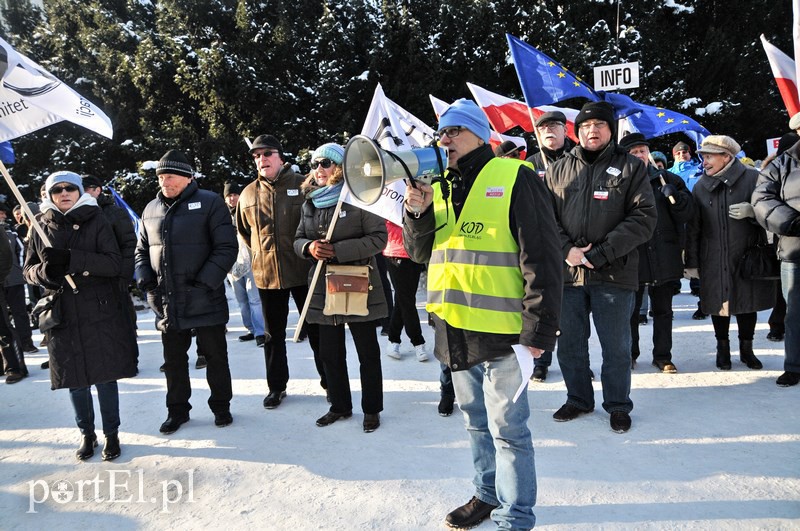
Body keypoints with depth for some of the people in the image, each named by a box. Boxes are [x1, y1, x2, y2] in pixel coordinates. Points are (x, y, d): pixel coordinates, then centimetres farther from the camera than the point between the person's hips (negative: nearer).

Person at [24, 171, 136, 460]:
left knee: (104, 376, 3)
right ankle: (87, 434, 27)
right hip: (62, 316, 3)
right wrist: (44, 271, -15)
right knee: (74, 378, 10)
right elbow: (28, 269, 9)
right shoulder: (41, 227, 8)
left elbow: (114, 263, -10)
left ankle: (111, 434, 19)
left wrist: (70, 258, -22)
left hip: (100, 312, -2)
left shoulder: (97, 221, -1)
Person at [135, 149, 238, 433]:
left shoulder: (209, 203, -7)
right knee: (173, 359, 14)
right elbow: (142, 250, 19)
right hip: (166, 303, 5)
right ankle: (177, 410, 30)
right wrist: (145, 278, 1)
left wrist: (205, 281, -17)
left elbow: (227, 247, -10)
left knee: (215, 356, 8)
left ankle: (221, 406, 25)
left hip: (205, 300, -5)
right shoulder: (151, 210, 11)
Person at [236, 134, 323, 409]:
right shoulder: (248, 194, 6)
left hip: (304, 272, -3)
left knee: (316, 329, 7)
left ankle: (329, 381, 22)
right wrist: (262, 252, 13)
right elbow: (244, 230, 21)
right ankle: (276, 386, 27)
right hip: (267, 275, 3)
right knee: (274, 334, 13)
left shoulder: (303, 186, -5)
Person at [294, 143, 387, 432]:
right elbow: (298, 239, 14)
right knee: (329, 353, 14)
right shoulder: (310, 203, 10)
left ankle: (372, 409, 22)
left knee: (368, 353, 7)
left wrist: (338, 250, -22)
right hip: (324, 289, 6)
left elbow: (378, 238, -14)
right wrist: (309, 247, -10)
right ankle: (340, 405, 31)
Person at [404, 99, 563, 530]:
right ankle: (488, 494, 40)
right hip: (455, 329, 7)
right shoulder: (439, 188, 13)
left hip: (500, 329, -7)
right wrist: (417, 213, -5)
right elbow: (421, 252, 13)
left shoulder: (514, 178, -8)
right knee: (477, 423, 21)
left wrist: (539, 328, -16)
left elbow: (541, 256, -13)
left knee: (507, 429, 4)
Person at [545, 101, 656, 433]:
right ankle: (578, 399, 31)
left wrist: (602, 253, -15)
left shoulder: (631, 167, 3)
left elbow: (643, 218, -6)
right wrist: (566, 250, -11)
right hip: (567, 272, 3)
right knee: (569, 344, 12)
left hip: (614, 273, -3)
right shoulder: (558, 170, 11)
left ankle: (618, 405, 26)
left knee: (616, 346, 7)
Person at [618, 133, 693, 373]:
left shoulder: (667, 179, 6)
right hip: (632, 257, -2)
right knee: (631, 310, 9)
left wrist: (675, 197, -14)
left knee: (663, 310, 12)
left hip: (664, 256, 2)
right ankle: (630, 353, 24)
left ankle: (662, 355, 24)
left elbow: (688, 212, 4)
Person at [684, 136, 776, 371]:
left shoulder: (752, 179, -3)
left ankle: (746, 349, 27)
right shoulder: (701, 186, 4)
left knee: (747, 302, 8)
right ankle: (723, 347, 25)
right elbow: (693, 227, 4)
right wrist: (691, 262, 3)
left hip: (746, 258, -1)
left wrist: (752, 211, -20)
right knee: (718, 303, 8)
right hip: (713, 261, 1)